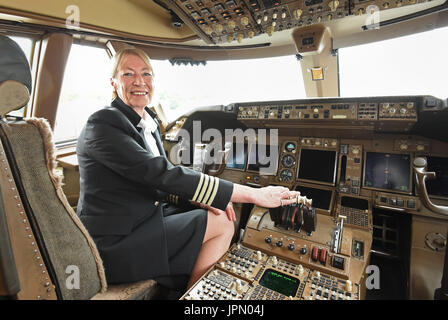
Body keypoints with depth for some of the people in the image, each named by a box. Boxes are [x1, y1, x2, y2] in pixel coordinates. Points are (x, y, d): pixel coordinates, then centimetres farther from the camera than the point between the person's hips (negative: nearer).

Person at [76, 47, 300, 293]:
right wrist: (254, 194, -31)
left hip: (147, 215, 7)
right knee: (220, 225, -12)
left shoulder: (148, 121, 7)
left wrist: (202, 199, -12)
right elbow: (164, 174, -31)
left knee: (221, 216, 0)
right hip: (113, 244, -7)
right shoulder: (102, 125, -19)